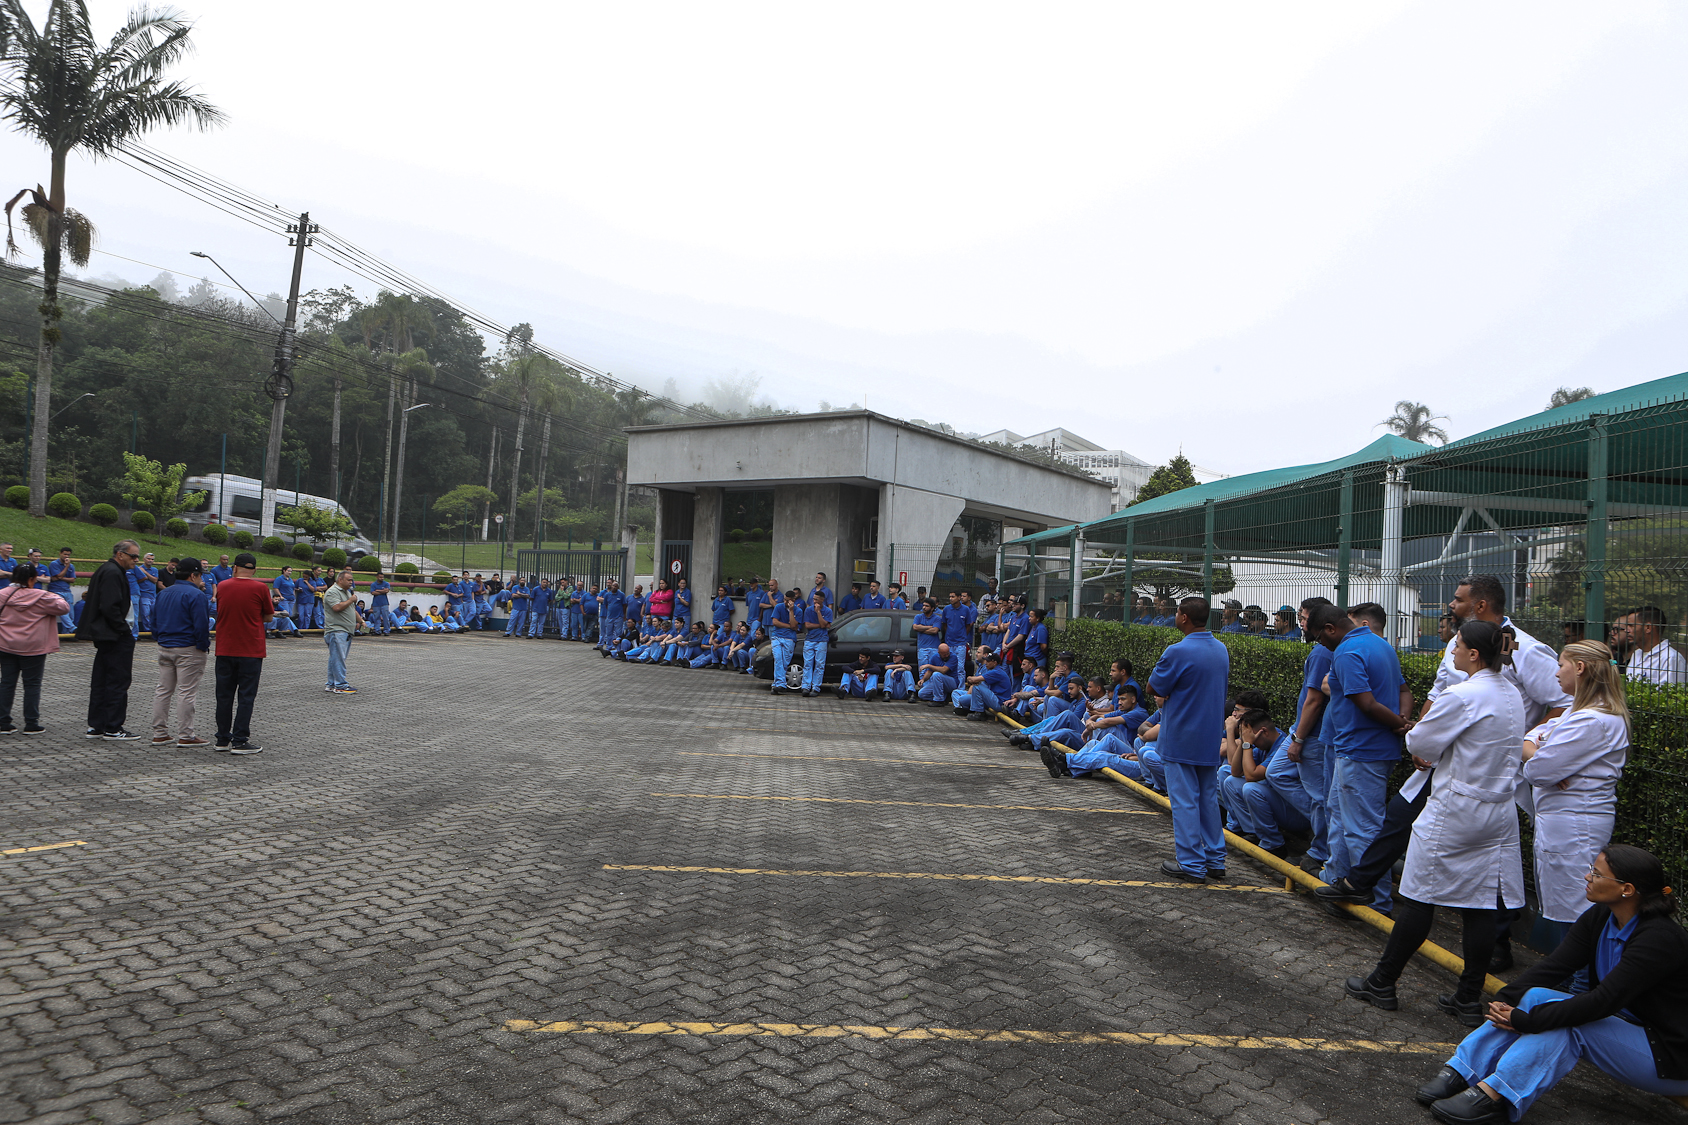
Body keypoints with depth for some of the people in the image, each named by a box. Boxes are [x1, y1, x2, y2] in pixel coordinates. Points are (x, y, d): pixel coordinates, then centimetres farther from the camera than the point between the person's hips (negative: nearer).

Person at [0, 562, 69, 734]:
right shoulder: (40, 597, -12)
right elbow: (64, 607, -5)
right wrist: (56, 597, 12)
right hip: (32, 649, -4)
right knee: (32, 685, 4)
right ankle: (31, 724, 6)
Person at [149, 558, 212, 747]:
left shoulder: (163, 593, 13)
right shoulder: (196, 595, -14)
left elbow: (154, 621, 18)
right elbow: (201, 625, -18)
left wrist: (160, 640, 22)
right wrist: (204, 646, -9)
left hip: (164, 648, 8)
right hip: (188, 649, -8)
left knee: (163, 690, 12)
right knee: (187, 692, -4)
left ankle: (159, 734, 15)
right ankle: (186, 736, -1)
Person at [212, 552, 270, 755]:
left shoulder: (222, 586, 2)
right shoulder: (259, 588, -9)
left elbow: (219, 613, 16)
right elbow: (268, 617, 1)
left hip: (224, 649, 4)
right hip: (251, 650, -4)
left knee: (224, 695, 12)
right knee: (246, 696, 0)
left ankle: (223, 739, 18)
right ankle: (240, 741, -1)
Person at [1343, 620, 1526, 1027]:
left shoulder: (1460, 696, -21)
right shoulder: (1512, 695, 7)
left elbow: (1418, 742, -13)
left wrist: (1423, 748, 10)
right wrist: (1437, 756, 10)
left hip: (1455, 810, -7)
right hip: (1500, 811, 8)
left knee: (1418, 897, 3)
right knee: (1481, 904, 9)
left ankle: (1382, 983, 14)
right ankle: (1469, 999, 16)